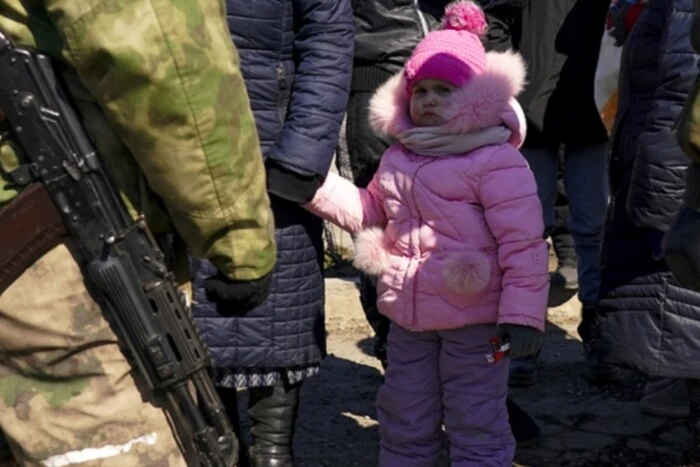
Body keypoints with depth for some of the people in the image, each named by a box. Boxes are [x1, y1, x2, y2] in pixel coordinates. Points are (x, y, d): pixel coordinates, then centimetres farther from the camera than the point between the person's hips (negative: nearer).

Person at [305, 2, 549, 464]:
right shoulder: (397, 157, 8)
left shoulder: (497, 161, -15)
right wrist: (316, 184, 8)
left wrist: (523, 313, -20)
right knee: (403, 422, 22)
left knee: (476, 426, 8)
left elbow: (523, 242, -17)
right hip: (408, 314, 7)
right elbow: (369, 211, 20)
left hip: (474, 317, -7)